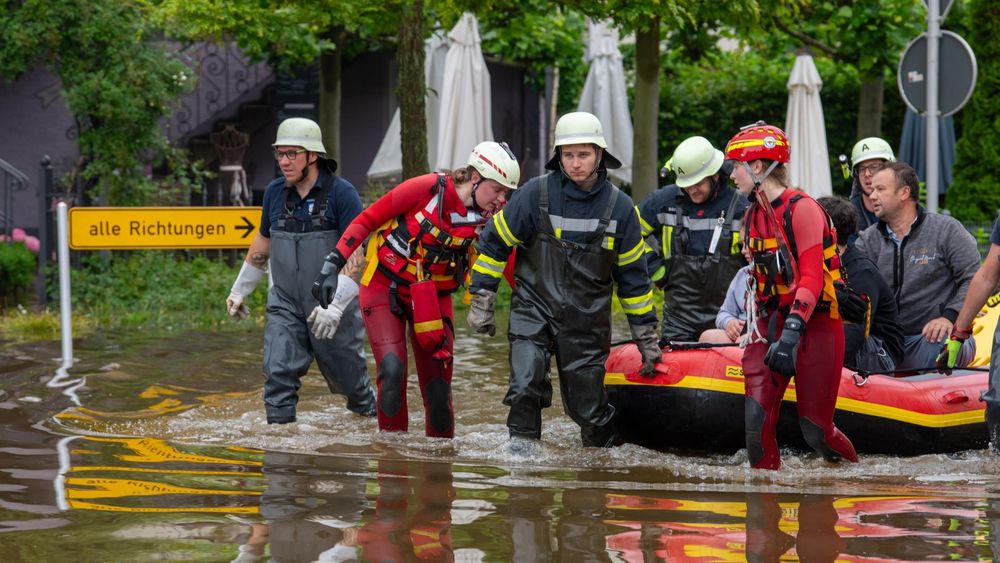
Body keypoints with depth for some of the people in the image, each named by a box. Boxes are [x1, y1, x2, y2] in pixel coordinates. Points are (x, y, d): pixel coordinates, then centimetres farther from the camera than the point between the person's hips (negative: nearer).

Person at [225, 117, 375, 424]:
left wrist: (335, 305, -25)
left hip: (333, 308, -3)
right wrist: (239, 290, 24)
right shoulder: (275, 192, 3)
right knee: (279, 374, -11)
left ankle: (369, 412, 37)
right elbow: (263, 240, 19)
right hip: (285, 304, 4)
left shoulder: (341, 193, -13)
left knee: (348, 374, 11)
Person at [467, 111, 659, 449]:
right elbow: (494, 242, 1)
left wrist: (646, 337, 10)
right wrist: (481, 301, 0)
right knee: (526, 383, -23)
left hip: (587, 321, 1)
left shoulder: (619, 207, -1)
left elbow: (633, 275, 8)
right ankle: (521, 444, -7)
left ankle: (606, 448, 30)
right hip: (533, 310, -1)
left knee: (588, 407, 5)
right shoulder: (537, 193, -8)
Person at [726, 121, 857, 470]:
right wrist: (755, 325, 14)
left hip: (814, 324, -7)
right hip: (772, 322, 7)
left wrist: (791, 334, -27)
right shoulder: (754, 214, 14)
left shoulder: (802, 209, -12)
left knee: (815, 430, -3)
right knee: (756, 417, -12)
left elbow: (812, 279, -18)